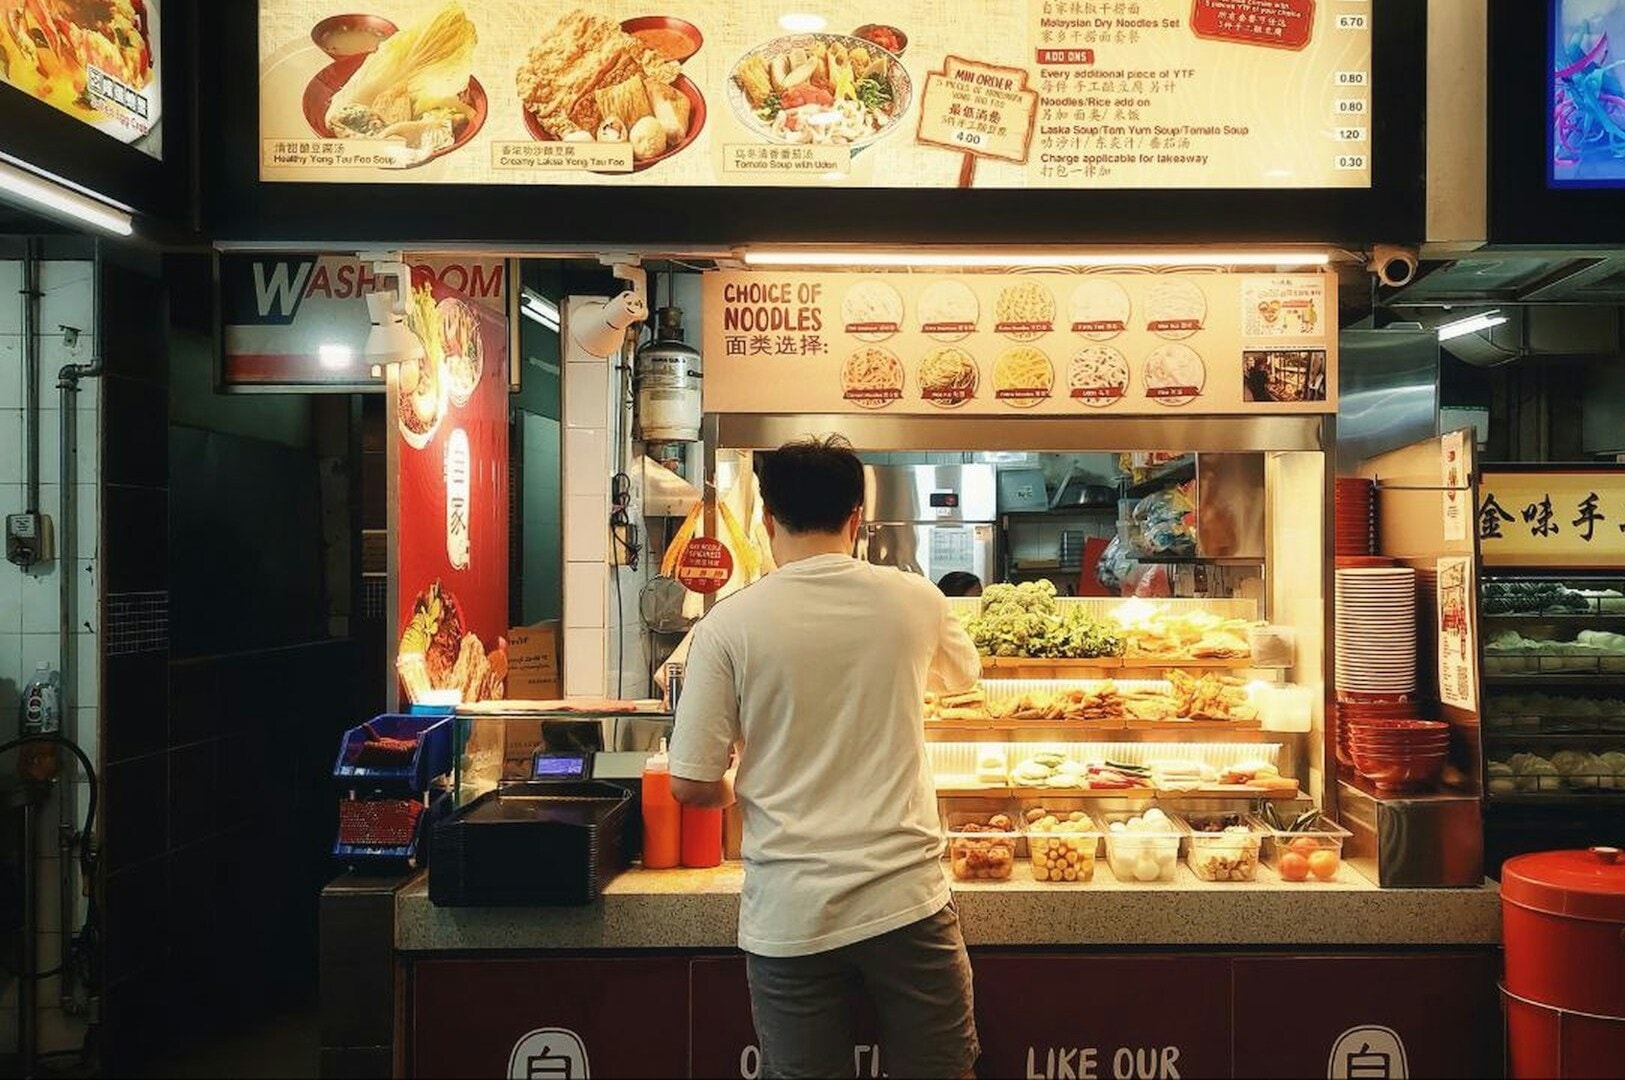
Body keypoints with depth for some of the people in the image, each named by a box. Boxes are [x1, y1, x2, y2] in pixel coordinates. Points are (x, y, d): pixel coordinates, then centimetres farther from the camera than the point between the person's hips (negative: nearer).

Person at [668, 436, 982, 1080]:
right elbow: (963, 676, 20)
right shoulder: (914, 600, -2)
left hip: (790, 921, -1)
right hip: (907, 902, 1)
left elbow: (690, 787, -7)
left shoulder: (729, 625, -9)